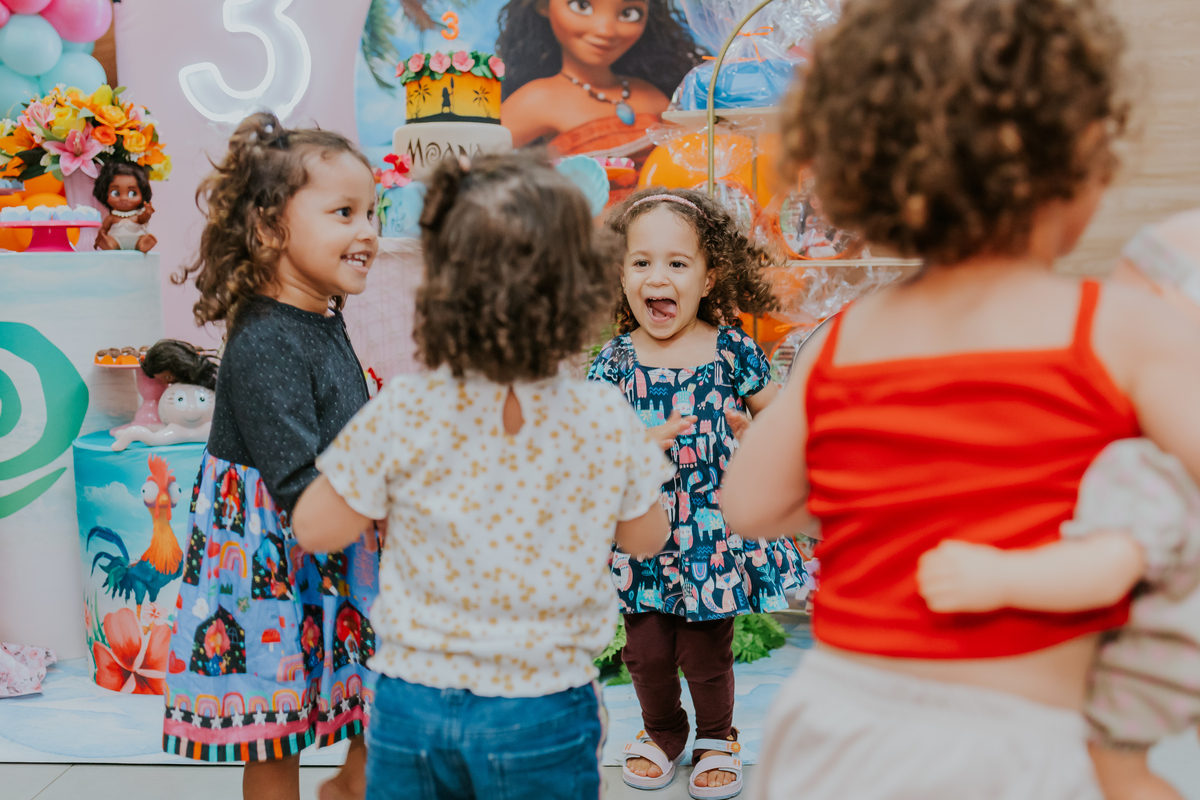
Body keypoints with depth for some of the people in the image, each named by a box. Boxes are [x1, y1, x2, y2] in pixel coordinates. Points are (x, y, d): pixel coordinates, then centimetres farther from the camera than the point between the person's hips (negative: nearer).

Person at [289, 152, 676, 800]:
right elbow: (645, 537, 5)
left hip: (412, 706, 0)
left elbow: (315, 529, -3)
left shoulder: (401, 415, -16)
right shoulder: (607, 423, -13)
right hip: (544, 716, 0)